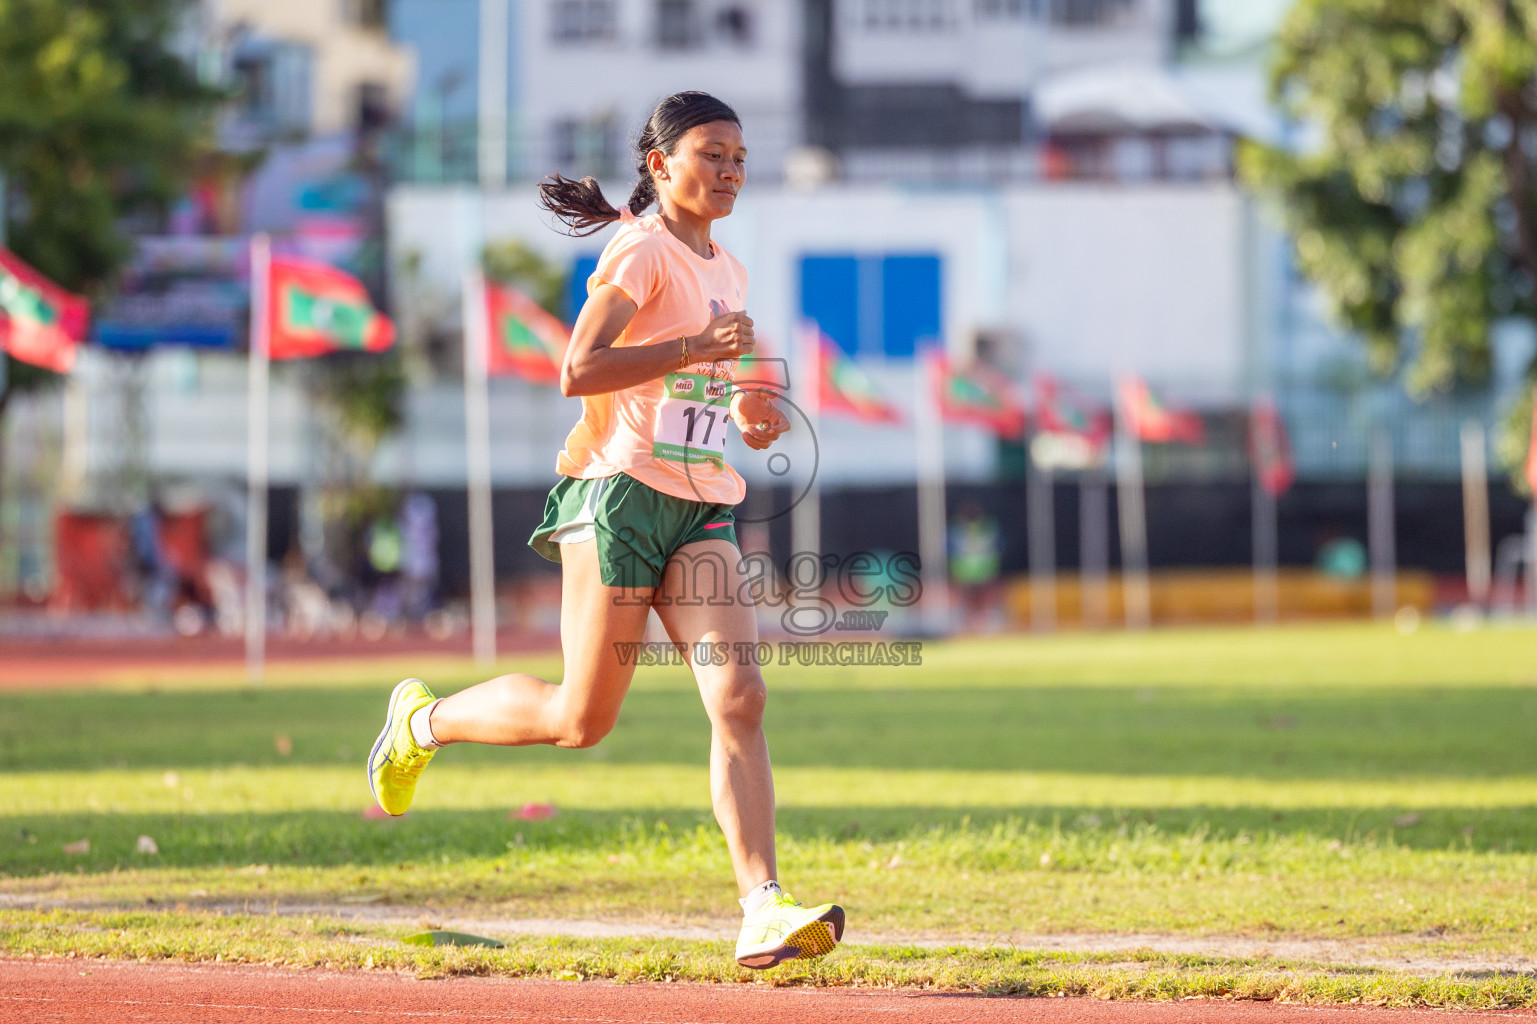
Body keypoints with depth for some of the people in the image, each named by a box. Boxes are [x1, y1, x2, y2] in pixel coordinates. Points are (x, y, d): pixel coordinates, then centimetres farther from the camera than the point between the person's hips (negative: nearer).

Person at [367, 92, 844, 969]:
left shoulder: (729, 273, 19)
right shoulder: (642, 252, -7)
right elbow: (578, 371, -18)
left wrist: (751, 420, 13)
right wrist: (696, 347, -23)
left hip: (703, 513, 7)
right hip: (621, 496, -7)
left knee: (740, 698, -13)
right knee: (581, 719, 1)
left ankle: (763, 907, -20)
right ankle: (424, 719, 27)